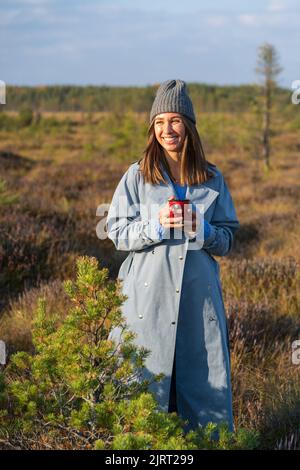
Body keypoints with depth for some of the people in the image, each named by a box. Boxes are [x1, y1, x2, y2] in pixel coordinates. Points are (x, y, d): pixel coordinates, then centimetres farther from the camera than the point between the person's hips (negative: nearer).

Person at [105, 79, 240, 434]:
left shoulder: (212, 179, 8)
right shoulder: (138, 175, 3)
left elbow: (227, 241, 11)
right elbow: (116, 231, 2)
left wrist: (202, 230, -10)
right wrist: (156, 225, -15)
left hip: (199, 295, 2)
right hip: (149, 293, -1)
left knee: (204, 376, 3)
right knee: (146, 379, 1)